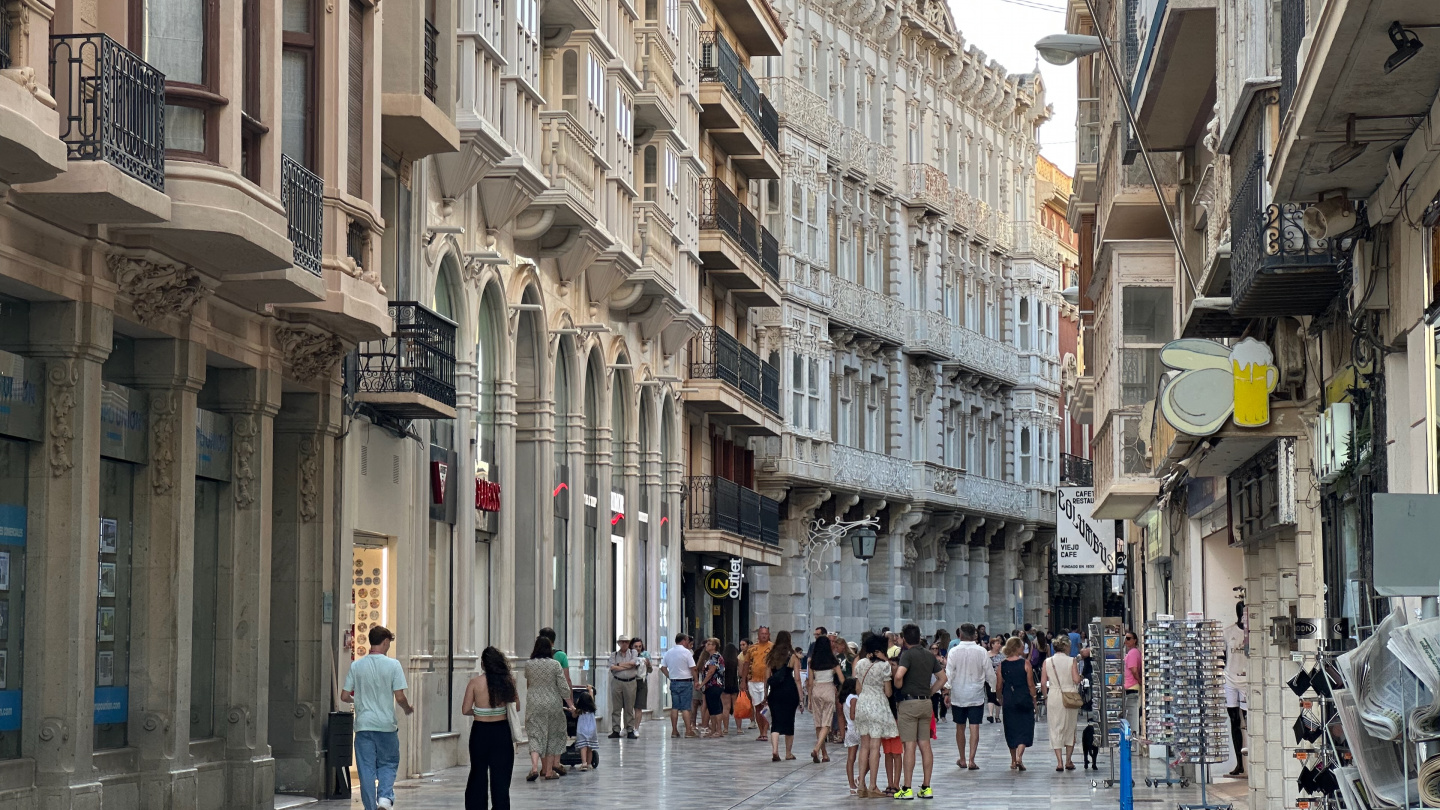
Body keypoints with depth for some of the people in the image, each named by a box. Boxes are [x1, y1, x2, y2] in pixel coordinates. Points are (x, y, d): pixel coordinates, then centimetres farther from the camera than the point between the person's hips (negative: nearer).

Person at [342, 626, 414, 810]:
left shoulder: (356, 666, 1)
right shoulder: (393, 665, -7)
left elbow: (344, 696, 3)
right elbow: (399, 697, -9)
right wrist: (408, 708, 12)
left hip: (363, 725, 2)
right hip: (386, 725, -2)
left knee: (366, 768, 6)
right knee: (388, 763, 13)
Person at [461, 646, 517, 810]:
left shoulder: (475, 683, -8)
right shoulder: (507, 682, -5)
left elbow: (465, 710, -7)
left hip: (480, 731, 0)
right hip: (501, 731, 0)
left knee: (478, 773, 12)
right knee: (501, 776, 5)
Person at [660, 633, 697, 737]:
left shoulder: (668, 652, 7)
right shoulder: (686, 652, -10)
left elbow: (663, 668, 10)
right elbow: (692, 668, -11)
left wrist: (670, 677, 15)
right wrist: (695, 680, -1)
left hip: (673, 682, 5)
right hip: (685, 682, -5)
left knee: (674, 707, 8)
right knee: (686, 707, -5)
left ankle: (674, 731, 9)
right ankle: (688, 731, -6)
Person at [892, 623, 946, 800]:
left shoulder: (908, 654, -10)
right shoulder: (930, 655, 11)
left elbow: (899, 675, -26)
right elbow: (943, 678, 17)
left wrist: (898, 687, -7)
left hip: (909, 702, -6)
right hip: (926, 703, 6)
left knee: (909, 746, -6)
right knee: (925, 745, 7)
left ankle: (907, 789, -6)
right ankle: (926, 788, 8)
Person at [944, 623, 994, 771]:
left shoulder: (954, 652, -8)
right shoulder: (982, 652, -6)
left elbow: (949, 674, -8)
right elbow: (990, 674, 1)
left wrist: (947, 692, -1)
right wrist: (993, 689, 16)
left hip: (958, 695, 0)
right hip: (976, 695, 0)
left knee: (960, 727, 13)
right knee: (974, 727, -1)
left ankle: (962, 759, 22)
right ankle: (971, 760, -9)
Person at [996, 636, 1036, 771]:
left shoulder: (1002, 665, 0)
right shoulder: (1025, 663, -8)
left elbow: (998, 687, 2)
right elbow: (1031, 684, -7)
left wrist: (1001, 699, 19)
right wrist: (1034, 699, 4)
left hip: (1008, 700, 3)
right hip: (1024, 699, -3)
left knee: (1011, 729, 12)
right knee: (1025, 728, 2)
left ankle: (1013, 761, 18)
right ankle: (1019, 756, -18)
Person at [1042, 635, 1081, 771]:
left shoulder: (1047, 662, 0)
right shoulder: (1072, 661, -5)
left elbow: (1043, 682, -1)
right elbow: (1076, 679, -10)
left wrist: (1045, 695, 12)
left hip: (1053, 696, 1)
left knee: (1055, 729, 4)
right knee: (1070, 728, 13)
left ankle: (1059, 762, -4)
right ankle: (1068, 760, 16)